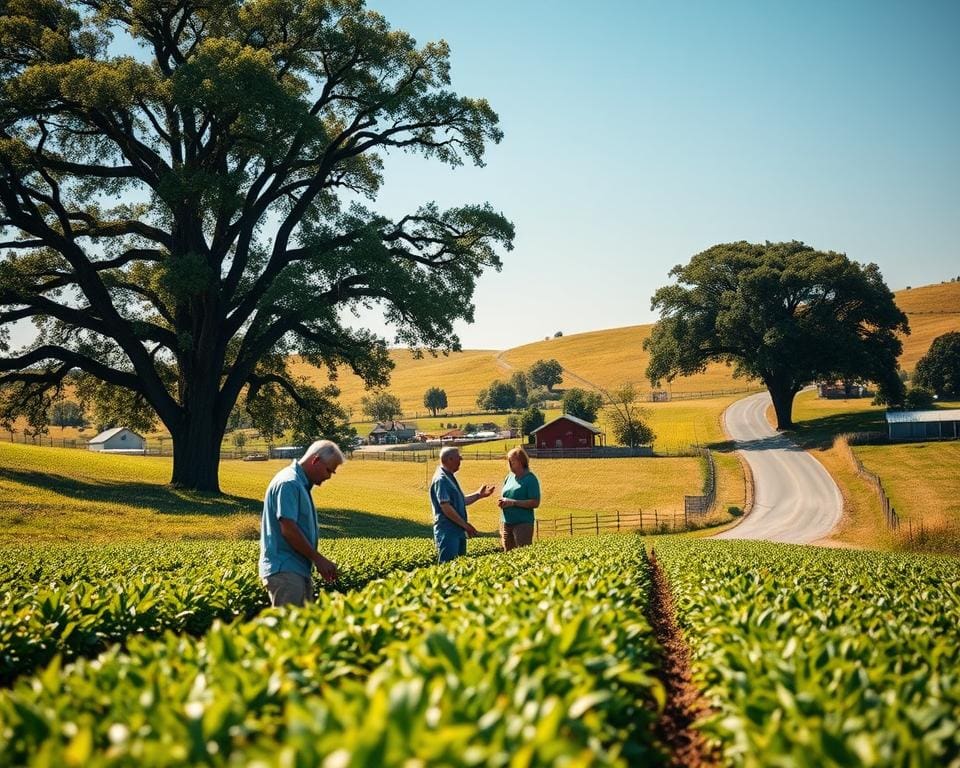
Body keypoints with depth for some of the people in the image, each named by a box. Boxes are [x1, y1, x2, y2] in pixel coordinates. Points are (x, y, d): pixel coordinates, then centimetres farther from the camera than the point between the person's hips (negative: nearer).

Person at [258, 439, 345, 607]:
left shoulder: (302, 484, 16)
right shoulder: (288, 483, -15)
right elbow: (288, 529, -21)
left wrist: (319, 562, 16)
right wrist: (318, 559, -15)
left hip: (299, 569, 10)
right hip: (284, 571, -10)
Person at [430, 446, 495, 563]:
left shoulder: (450, 477, 16)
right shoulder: (441, 479, -16)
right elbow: (446, 507, -22)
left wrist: (479, 494, 17)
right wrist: (465, 525, -18)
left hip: (458, 531, 10)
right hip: (448, 532, -10)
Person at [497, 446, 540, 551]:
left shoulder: (530, 479, -6)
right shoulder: (509, 477, 14)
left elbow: (535, 503, -13)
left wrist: (513, 503, -17)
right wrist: (501, 502, 1)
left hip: (523, 523, -7)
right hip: (506, 523, 7)